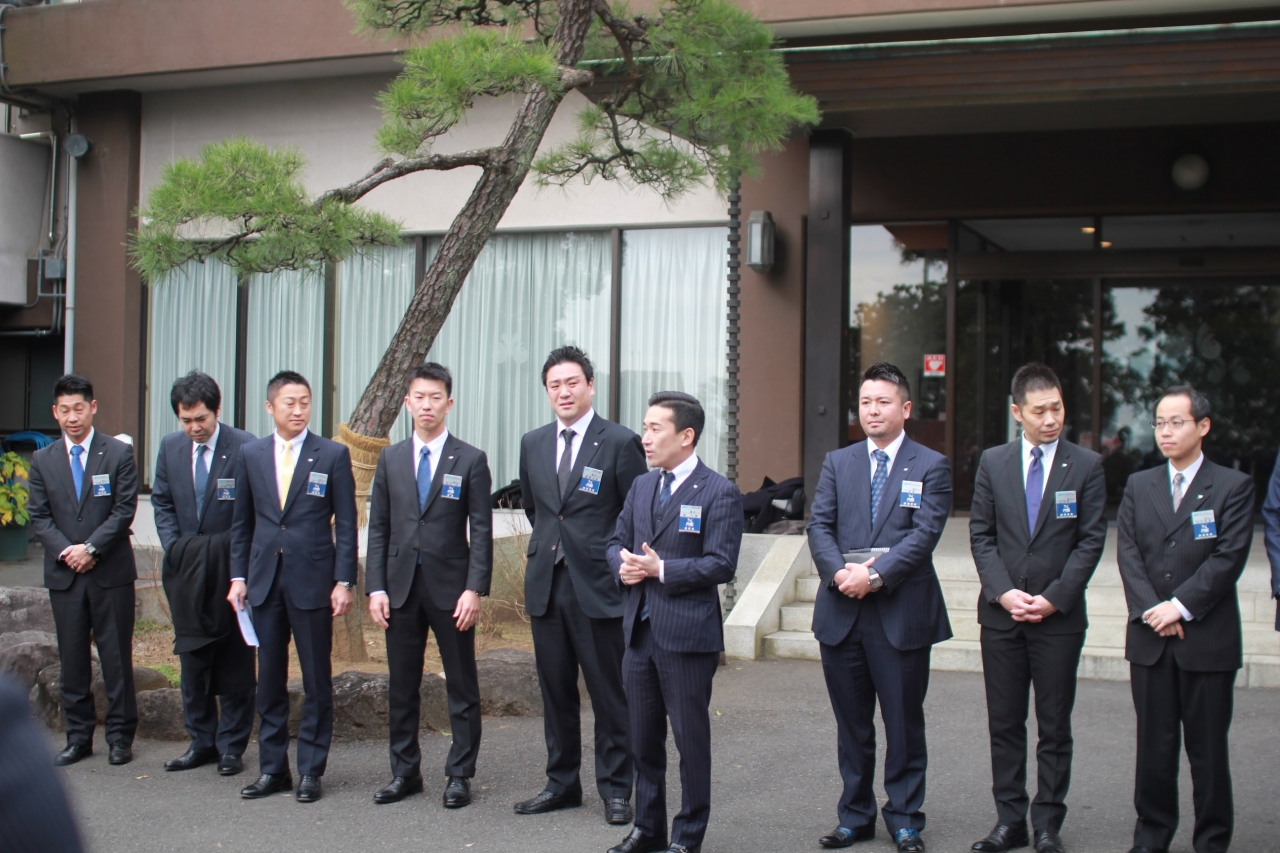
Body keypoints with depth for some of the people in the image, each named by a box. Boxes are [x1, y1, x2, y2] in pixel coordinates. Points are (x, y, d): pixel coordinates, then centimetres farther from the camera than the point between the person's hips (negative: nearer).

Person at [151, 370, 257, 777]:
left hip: (231, 568, -5)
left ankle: (231, 745, 12)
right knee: (192, 660, 10)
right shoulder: (170, 446, 5)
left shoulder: (244, 447, -11)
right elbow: (161, 502, 13)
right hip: (186, 571, 5)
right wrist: (174, 546, 0)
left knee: (235, 663, 3)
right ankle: (201, 742, 20)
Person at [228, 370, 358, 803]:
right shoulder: (251, 454, 8)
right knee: (269, 679, 8)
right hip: (264, 580, 3)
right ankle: (272, 768, 18)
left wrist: (344, 581, -7)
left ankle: (311, 770, 12)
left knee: (316, 680, 3)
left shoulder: (332, 455, -1)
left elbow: (346, 523, -2)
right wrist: (238, 576, 6)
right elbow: (241, 522, 13)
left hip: (312, 580, -3)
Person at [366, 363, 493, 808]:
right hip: (401, 587, 3)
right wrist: (376, 587, 0)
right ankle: (405, 772, 20)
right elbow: (378, 528, 9)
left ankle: (459, 775, 12)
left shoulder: (470, 460, -1)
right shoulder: (391, 459, 9)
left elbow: (482, 531, -4)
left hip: (450, 587, -3)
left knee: (462, 687, 3)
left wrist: (474, 589, -13)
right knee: (402, 687, 9)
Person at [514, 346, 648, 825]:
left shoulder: (620, 443, -6)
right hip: (546, 584, 5)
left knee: (609, 694, 2)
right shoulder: (532, 444, 10)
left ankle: (615, 789, 11)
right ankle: (561, 784, 22)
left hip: (598, 586, -5)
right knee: (555, 691, 12)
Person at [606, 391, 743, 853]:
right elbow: (617, 541, 18)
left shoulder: (719, 493, -9)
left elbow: (721, 564, -15)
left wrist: (660, 569, -19)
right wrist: (623, 564, -5)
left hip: (687, 634, -7)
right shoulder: (641, 486, 13)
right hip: (640, 629, 7)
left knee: (691, 738, 4)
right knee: (643, 737, 14)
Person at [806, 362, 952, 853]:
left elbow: (924, 534, -9)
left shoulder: (930, 467, 1)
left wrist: (875, 575, -19)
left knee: (904, 724, 5)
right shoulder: (837, 463, 12)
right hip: (841, 612, 3)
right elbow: (819, 526, 3)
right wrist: (839, 571, -15)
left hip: (902, 613, -3)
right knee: (851, 725, 12)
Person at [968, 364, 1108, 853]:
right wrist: (1003, 592, -8)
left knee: (1055, 727, 4)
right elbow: (980, 534, 4)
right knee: (1004, 724, 7)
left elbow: (1091, 541, -3)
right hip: (1001, 614, 2)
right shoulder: (993, 463, 6)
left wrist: (1054, 597, -11)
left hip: (1059, 615, -2)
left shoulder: (1086, 466, 0)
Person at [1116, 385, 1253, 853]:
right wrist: (1152, 610, -10)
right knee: (1154, 744, 8)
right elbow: (1127, 554, 3)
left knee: (1208, 748, 3)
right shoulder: (1138, 486, 11)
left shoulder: (1233, 486, 0)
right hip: (1149, 638, 3)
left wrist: (1181, 606, -14)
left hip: (1208, 639, -3)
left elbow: (1229, 557, -9)